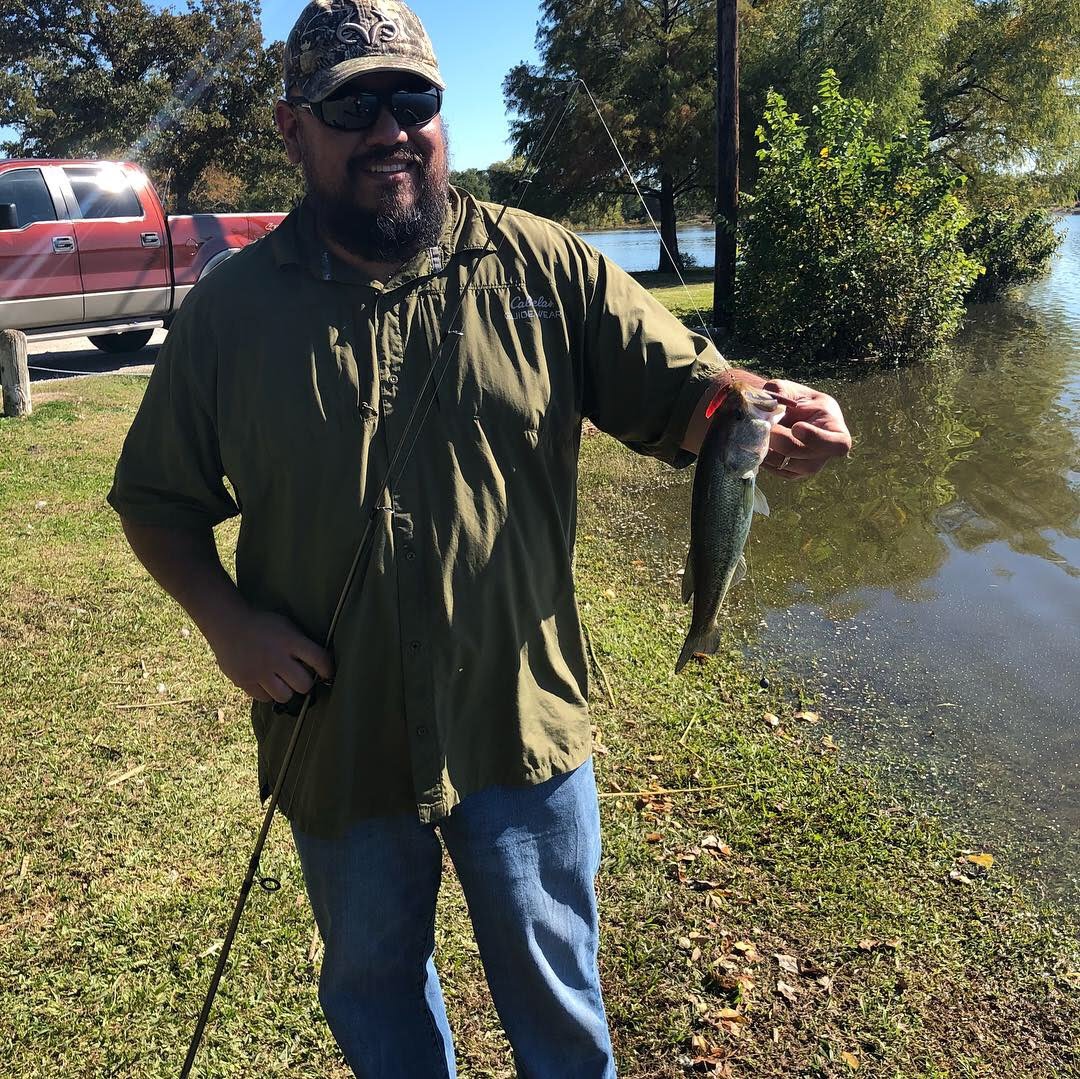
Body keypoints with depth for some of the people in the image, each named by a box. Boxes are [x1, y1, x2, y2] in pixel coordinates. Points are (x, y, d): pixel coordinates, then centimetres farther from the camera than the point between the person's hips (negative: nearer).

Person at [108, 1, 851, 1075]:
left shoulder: (542, 265, -5)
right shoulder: (230, 308, -3)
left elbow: (678, 388, -6)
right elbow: (155, 496, 5)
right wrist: (224, 618, -11)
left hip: (521, 726, -1)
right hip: (336, 737, 2)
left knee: (555, 991, 21)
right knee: (372, 985, 26)